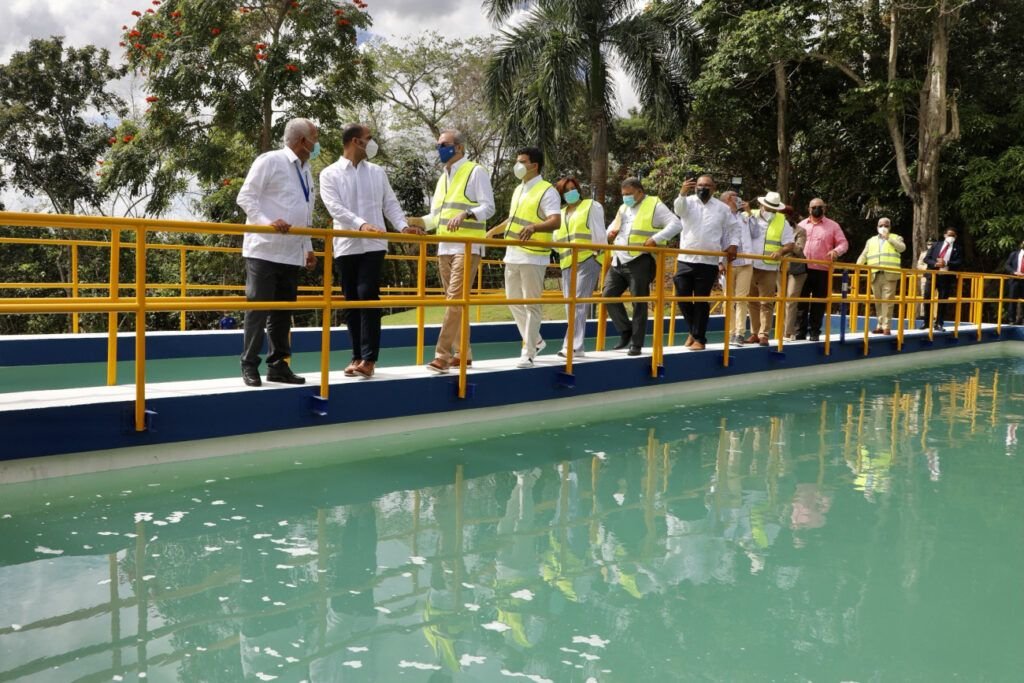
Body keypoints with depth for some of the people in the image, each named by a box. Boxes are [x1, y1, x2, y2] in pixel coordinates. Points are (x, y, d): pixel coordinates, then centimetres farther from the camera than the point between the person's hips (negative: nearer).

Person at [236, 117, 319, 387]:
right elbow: (246, 197, -11)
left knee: (283, 311, 8)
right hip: (265, 250, -7)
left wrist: (308, 248, 17)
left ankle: (278, 365, 15)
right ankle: (249, 366, 2)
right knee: (258, 308, -5)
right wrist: (267, 222, -24)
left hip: (292, 254, 7)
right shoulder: (270, 161, -6)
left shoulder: (305, 171, 16)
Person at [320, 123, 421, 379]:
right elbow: (335, 207, -11)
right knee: (352, 301, 5)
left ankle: (369, 358, -12)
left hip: (373, 245, 0)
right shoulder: (330, 174, 3)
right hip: (346, 247, 0)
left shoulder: (377, 173, 13)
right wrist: (361, 225, -25)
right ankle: (357, 356, 13)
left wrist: (403, 226, -8)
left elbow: (390, 204, 10)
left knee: (368, 296, -11)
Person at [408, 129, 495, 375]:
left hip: (467, 247, -8)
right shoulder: (443, 179, 21)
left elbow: (488, 207, -10)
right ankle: (463, 353, 17)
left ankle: (442, 354, -17)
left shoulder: (475, 172, -2)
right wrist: (417, 221, 3)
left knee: (455, 299, -15)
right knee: (454, 301, 10)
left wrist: (465, 215, -27)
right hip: (445, 248, 8)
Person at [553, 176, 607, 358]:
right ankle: (575, 346, 9)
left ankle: (573, 346, -19)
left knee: (578, 304, -15)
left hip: (587, 260, -6)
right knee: (570, 306, 5)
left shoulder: (591, 206, 7)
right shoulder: (561, 213, 23)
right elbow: (556, 239, 22)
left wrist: (598, 252, -9)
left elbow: (599, 234, 0)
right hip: (567, 264, 6)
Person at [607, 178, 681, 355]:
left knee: (639, 303, -2)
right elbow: (613, 226, 34)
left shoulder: (654, 206, -1)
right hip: (619, 261, 7)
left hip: (640, 262, -7)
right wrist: (610, 232, 9)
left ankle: (636, 344, 5)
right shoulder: (623, 208, 20)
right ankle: (626, 331, 16)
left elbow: (676, 224, -10)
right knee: (608, 294, 0)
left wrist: (656, 238, -21)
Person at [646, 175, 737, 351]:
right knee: (682, 297, 2)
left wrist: (733, 245, 0)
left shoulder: (722, 208, 8)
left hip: (709, 263, -1)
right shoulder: (688, 202, 4)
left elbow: (732, 229, 18)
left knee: (701, 300, 1)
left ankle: (699, 338, 10)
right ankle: (693, 330, 24)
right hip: (685, 260, 1)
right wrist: (682, 194, -41)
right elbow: (679, 208, -19)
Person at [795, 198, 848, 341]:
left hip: (822, 270, -2)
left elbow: (844, 243, 3)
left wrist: (836, 251, -18)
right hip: (803, 269, 2)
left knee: (818, 303, 1)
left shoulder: (833, 226, 6)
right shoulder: (802, 225, 14)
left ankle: (814, 332, 7)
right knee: (801, 302, 1)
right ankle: (800, 332, 6)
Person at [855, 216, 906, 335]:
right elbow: (863, 256, 17)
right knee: (878, 302, 4)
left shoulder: (896, 238, 12)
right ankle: (880, 325, 10)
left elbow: (902, 248, -8)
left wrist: (888, 237, -10)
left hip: (889, 275, -3)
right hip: (875, 275, 3)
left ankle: (886, 327, -11)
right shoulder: (871, 240, 21)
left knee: (887, 301, -10)